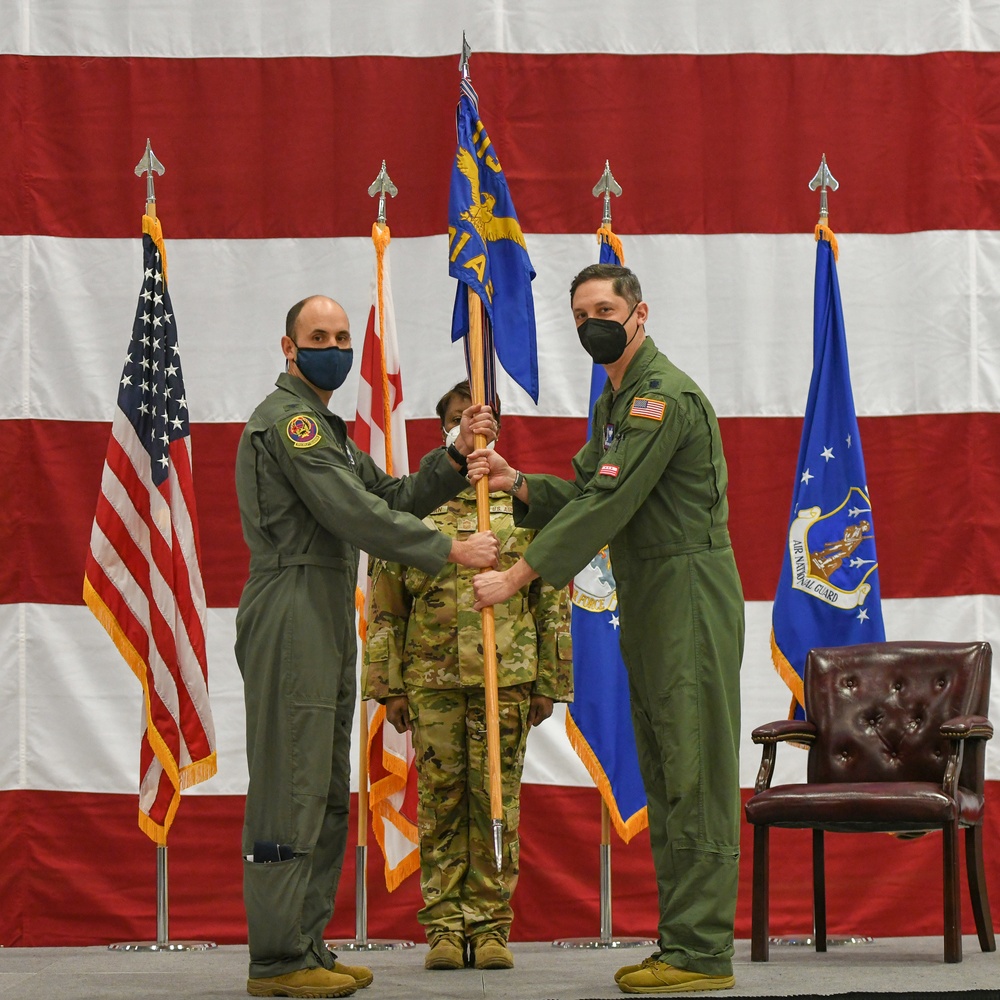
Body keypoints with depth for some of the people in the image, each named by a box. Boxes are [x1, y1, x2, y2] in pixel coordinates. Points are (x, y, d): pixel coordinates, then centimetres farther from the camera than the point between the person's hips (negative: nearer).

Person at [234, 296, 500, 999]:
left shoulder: (325, 427, 25)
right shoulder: (286, 418, -9)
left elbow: (392, 497, 18)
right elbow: (356, 514, -17)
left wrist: (457, 456, 4)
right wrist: (452, 550, -15)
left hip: (328, 625, 11)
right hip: (291, 619, -11)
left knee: (325, 794, 11)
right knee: (291, 788, -11)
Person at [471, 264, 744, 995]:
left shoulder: (664, 396, -15)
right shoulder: (617, 402, 19)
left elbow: (608, 502, -21)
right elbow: (584, 492, 18)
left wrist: (517, 577, -19)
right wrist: (517, 484, -1)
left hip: (689, 590, -11)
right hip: (646, 601, 11)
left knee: (694, 770, -10)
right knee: (664, 776, 11)